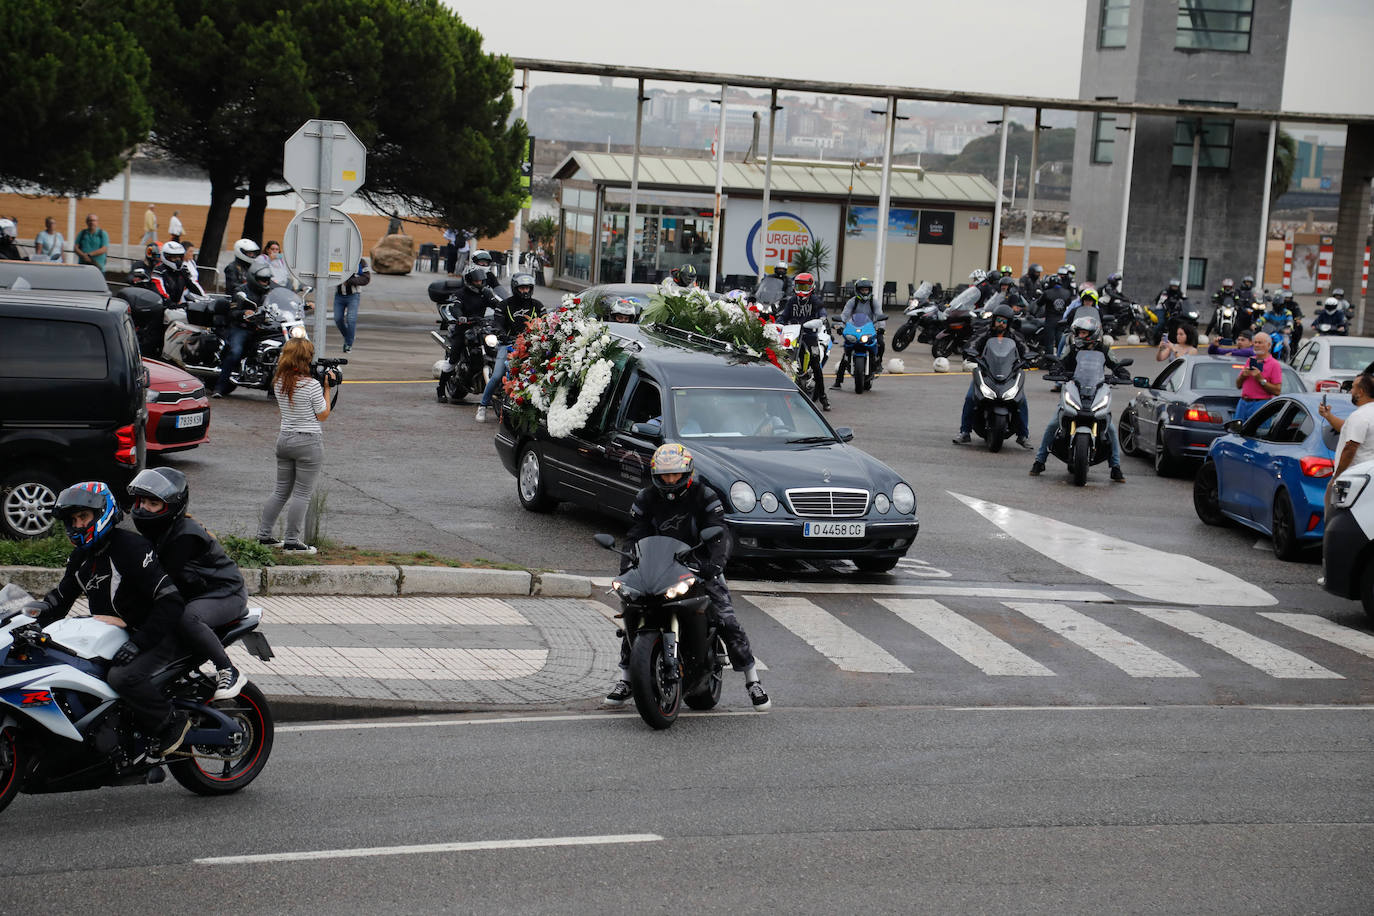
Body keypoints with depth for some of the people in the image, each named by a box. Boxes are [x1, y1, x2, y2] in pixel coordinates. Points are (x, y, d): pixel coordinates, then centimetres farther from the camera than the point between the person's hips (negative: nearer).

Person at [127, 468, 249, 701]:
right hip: (195, 592, 10)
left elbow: (167, 579, -25)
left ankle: (229, 672, -25)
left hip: (226, 592, -10)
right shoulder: (158, 530, 6)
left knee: (187, 619, -37)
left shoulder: (185, 535, -23)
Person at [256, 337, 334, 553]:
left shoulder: (278, 382, 1)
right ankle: (291, 541, 4)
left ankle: (263, 534, 19)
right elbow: (323, 415, -8)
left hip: (284, 438, 7)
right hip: (309, 441, -6)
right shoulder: (312, 385, -18)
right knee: (302, 494, 2)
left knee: (281, 490, 17)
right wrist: (326, 388, -2)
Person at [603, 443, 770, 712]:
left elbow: (718, 534, -17)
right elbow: (635, 536, 0)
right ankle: (625, 679, 7)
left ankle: (753, 682, -2)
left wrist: (715, 563, -36)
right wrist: (627, 567, -18)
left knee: (726, 620, -15)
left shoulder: (705, 496, -6)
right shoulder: (646, 499, 2)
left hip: (699, 566, -3)